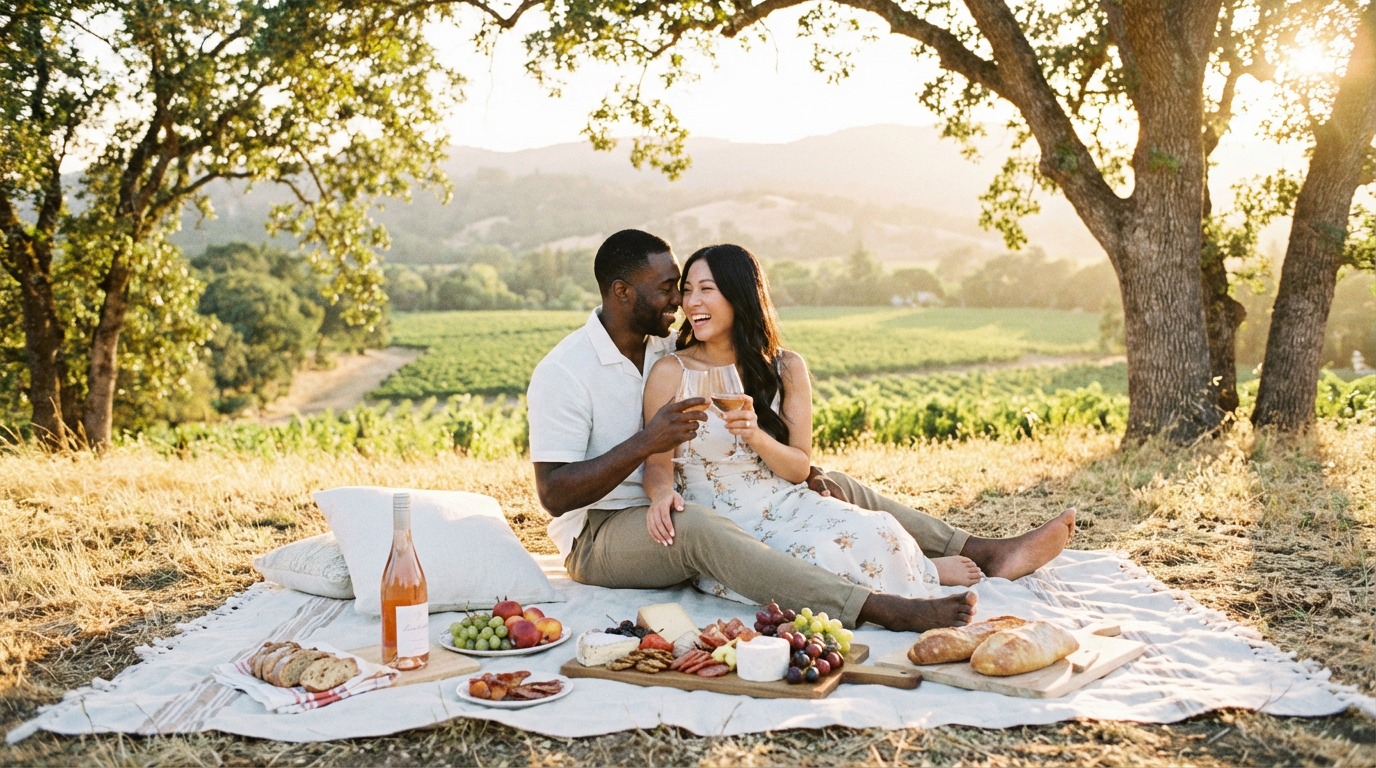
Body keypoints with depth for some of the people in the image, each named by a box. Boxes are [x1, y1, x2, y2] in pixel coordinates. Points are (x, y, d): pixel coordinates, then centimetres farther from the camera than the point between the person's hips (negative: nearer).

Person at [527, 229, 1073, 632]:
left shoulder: (666, 351, 9)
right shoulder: (563, 372, -14)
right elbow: (554, 494, -21)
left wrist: (801, 473, -2)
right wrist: (644, 444, -31)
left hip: (672, 512, 8)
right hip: (601, 536, -8)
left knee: (830, 487, -1)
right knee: (694, 526, -41)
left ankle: (986, 554, -1)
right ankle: (880, 609, -53)